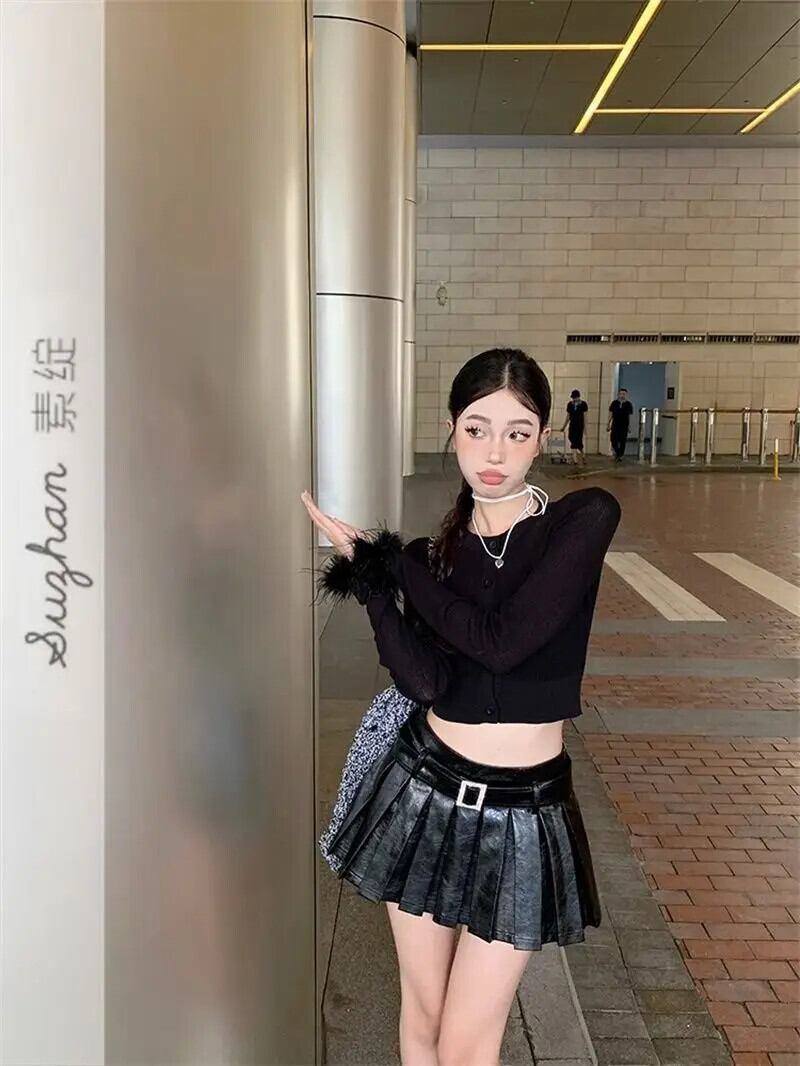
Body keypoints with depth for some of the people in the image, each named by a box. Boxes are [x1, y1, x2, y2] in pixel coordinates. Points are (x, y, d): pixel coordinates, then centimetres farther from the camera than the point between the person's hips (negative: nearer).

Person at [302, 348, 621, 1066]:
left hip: (522, 814, -3)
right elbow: (426, 682, -12)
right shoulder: (433, 553, 1)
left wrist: (389, 560, -12)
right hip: (425, 794, 3)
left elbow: (501, 642, -20)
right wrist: (369, 575, -19)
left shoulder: (585, 519, -10)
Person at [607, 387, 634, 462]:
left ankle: (620, 456, 15)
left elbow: (630, 416, 5)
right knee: (613, 440, -5)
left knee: (622, 441, 2)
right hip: (615, 425, 1)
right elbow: (610, 414, 7)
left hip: (624, 426, -1)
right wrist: (608, 425, 5)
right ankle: (617, 452, 19)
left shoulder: (628, 404, 1)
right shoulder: (614, 403, 2)